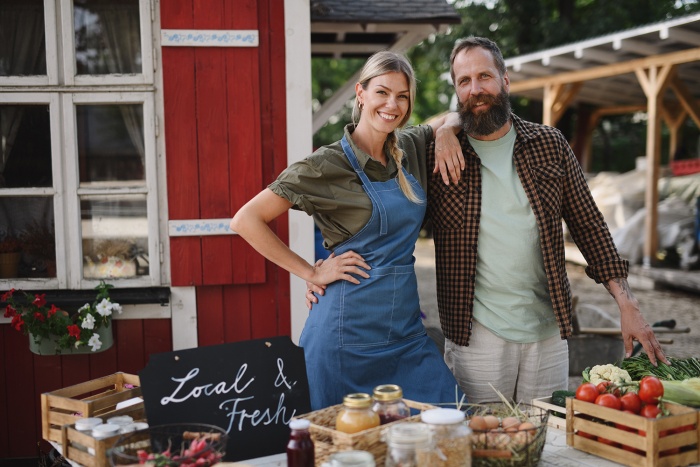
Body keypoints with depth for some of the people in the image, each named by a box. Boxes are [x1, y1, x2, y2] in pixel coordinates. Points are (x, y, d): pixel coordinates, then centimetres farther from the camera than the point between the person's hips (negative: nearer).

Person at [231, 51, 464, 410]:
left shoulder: (410, 149, 6)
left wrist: (445, 133, 4)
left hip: (406, 327, 6)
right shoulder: (328, 165, -10)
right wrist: (312, 273, -11)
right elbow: (246, 220, -12)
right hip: (349, 329, -5)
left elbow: (452, 118, 28)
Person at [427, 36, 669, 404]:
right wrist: (441, 133, -8)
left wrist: (627, 304, -3)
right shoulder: (440, 155, 0)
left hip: (548, 331, 2)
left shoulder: (550, 144, 4)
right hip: (475, 333, -2)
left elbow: (588, 225, 6)